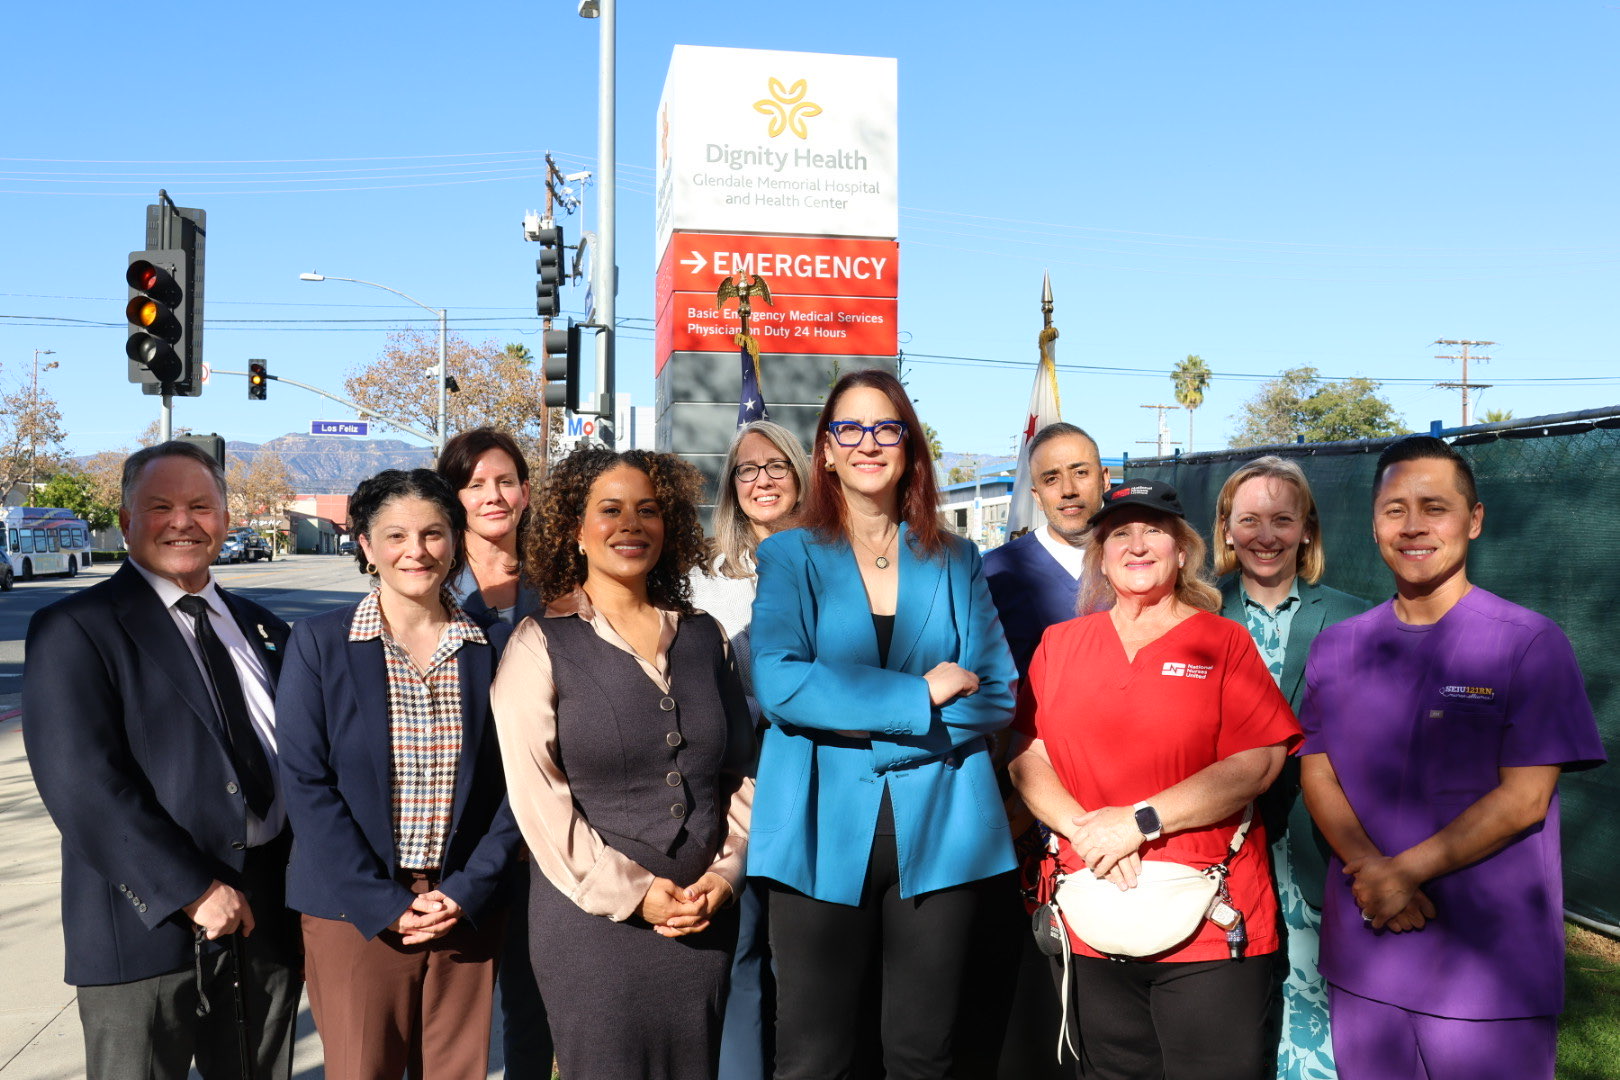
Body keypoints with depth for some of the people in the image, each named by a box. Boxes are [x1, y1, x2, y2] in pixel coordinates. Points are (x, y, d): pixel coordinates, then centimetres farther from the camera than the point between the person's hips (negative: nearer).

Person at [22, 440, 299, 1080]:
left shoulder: (260, 629, 12)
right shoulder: (74, 630, -7)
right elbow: (82, 784, -17)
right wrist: (193, 890, -20)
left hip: (271, 913, 6)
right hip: (151, 924, -5)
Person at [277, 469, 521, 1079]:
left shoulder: (493, 647, 3)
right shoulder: (319, 643, -3)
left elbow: (510, 783, 3)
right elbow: (306, 784, -7)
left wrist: (467, 891, -8)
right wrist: (383, 905, -12)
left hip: (468, 910, 2)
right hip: (354, 914, -2)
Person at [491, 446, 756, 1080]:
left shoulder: (703, 636, 9)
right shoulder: (542, 644, -3)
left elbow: (741, 772, 10)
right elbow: (536, 793, -9)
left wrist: (725, 873, -3)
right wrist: (629, 892, -13)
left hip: (704, 921, 4)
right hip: (593, 921, -3)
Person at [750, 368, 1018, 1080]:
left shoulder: (955, 562, 11)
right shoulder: (790, 557, 5)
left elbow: (998, 695, 3)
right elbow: (778, 685, -11)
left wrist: (870, 727, -9)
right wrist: (920, 695, -11)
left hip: (937, 834, 2)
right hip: (824, 836, -2)